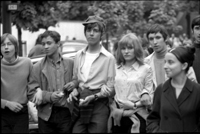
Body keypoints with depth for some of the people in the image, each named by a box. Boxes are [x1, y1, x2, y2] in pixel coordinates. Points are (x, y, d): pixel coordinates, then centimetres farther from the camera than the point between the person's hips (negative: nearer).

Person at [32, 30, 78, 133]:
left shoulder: (70, 63, 6)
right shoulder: (37, 67, 1)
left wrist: (75, 84, -5)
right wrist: (49, 96, -19)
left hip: (66, 113, 1)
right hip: (46, 116, -1)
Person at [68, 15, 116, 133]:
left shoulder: (109, 58, -5)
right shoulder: (79, 55, 11)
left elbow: (111, 90, -5)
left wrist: (93, 97, -17)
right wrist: (74, 92, -1)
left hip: (99, 106, -4)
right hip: (79, 106, 4)